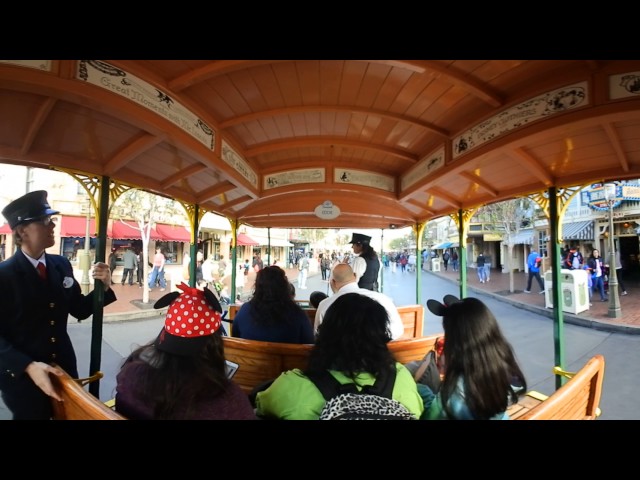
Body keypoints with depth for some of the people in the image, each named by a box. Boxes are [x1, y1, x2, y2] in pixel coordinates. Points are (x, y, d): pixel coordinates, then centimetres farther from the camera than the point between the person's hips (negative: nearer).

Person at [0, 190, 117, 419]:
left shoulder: (61, 264, -1)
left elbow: (80, 310, 4)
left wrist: (103, 286, -12)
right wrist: (28, 366, -24)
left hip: (64, 367, 5)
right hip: (22, 376, -4)